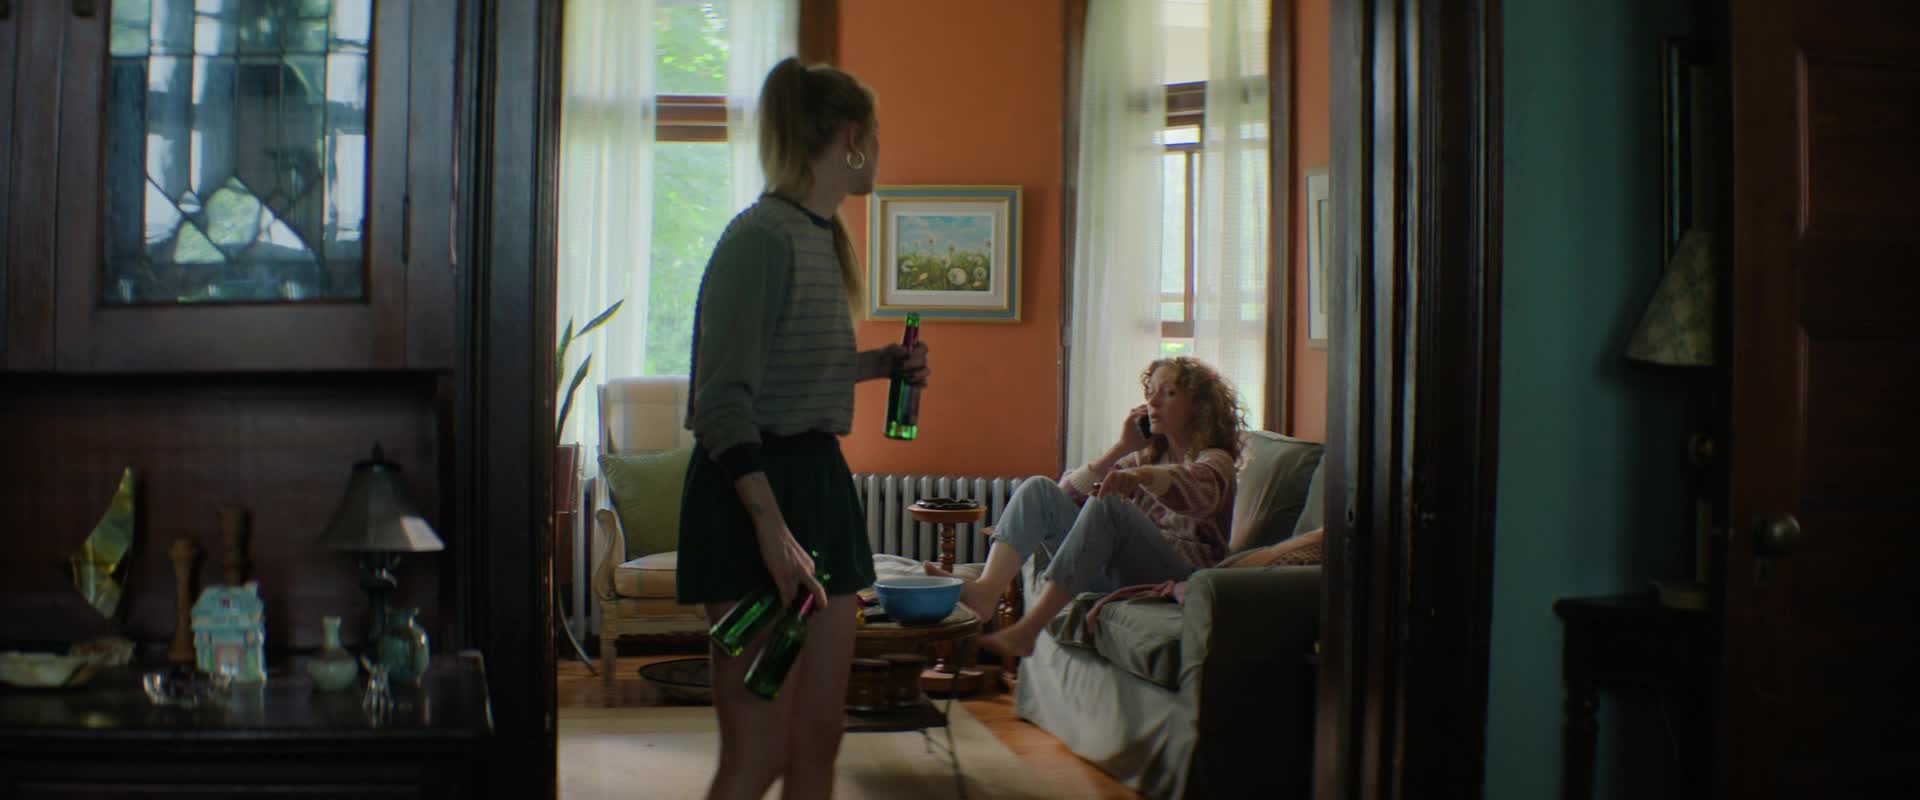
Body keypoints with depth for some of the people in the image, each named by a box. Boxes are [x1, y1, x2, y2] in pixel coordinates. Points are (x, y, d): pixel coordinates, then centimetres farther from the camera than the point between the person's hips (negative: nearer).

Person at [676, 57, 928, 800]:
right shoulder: (762, 235, -14)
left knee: (818, 740, 12)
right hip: (753, 492, -9)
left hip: (821, 480, 9)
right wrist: (772, 528, -27)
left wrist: (879, 364, 15)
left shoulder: (825, 237, 13)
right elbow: (724, 398, -20)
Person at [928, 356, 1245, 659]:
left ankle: (1026, 630, -44)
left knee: (1107, 504, -32)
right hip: (1114, 574, 6)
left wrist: (1140, 476, -39)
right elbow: (1068, 495, 15)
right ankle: (986, 590, -36)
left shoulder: (1214, 460, 9)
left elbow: (1198, 492, -20)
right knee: (1039, 489, -9)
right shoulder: (1145, 457, 28)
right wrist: (1120, 450, 5)